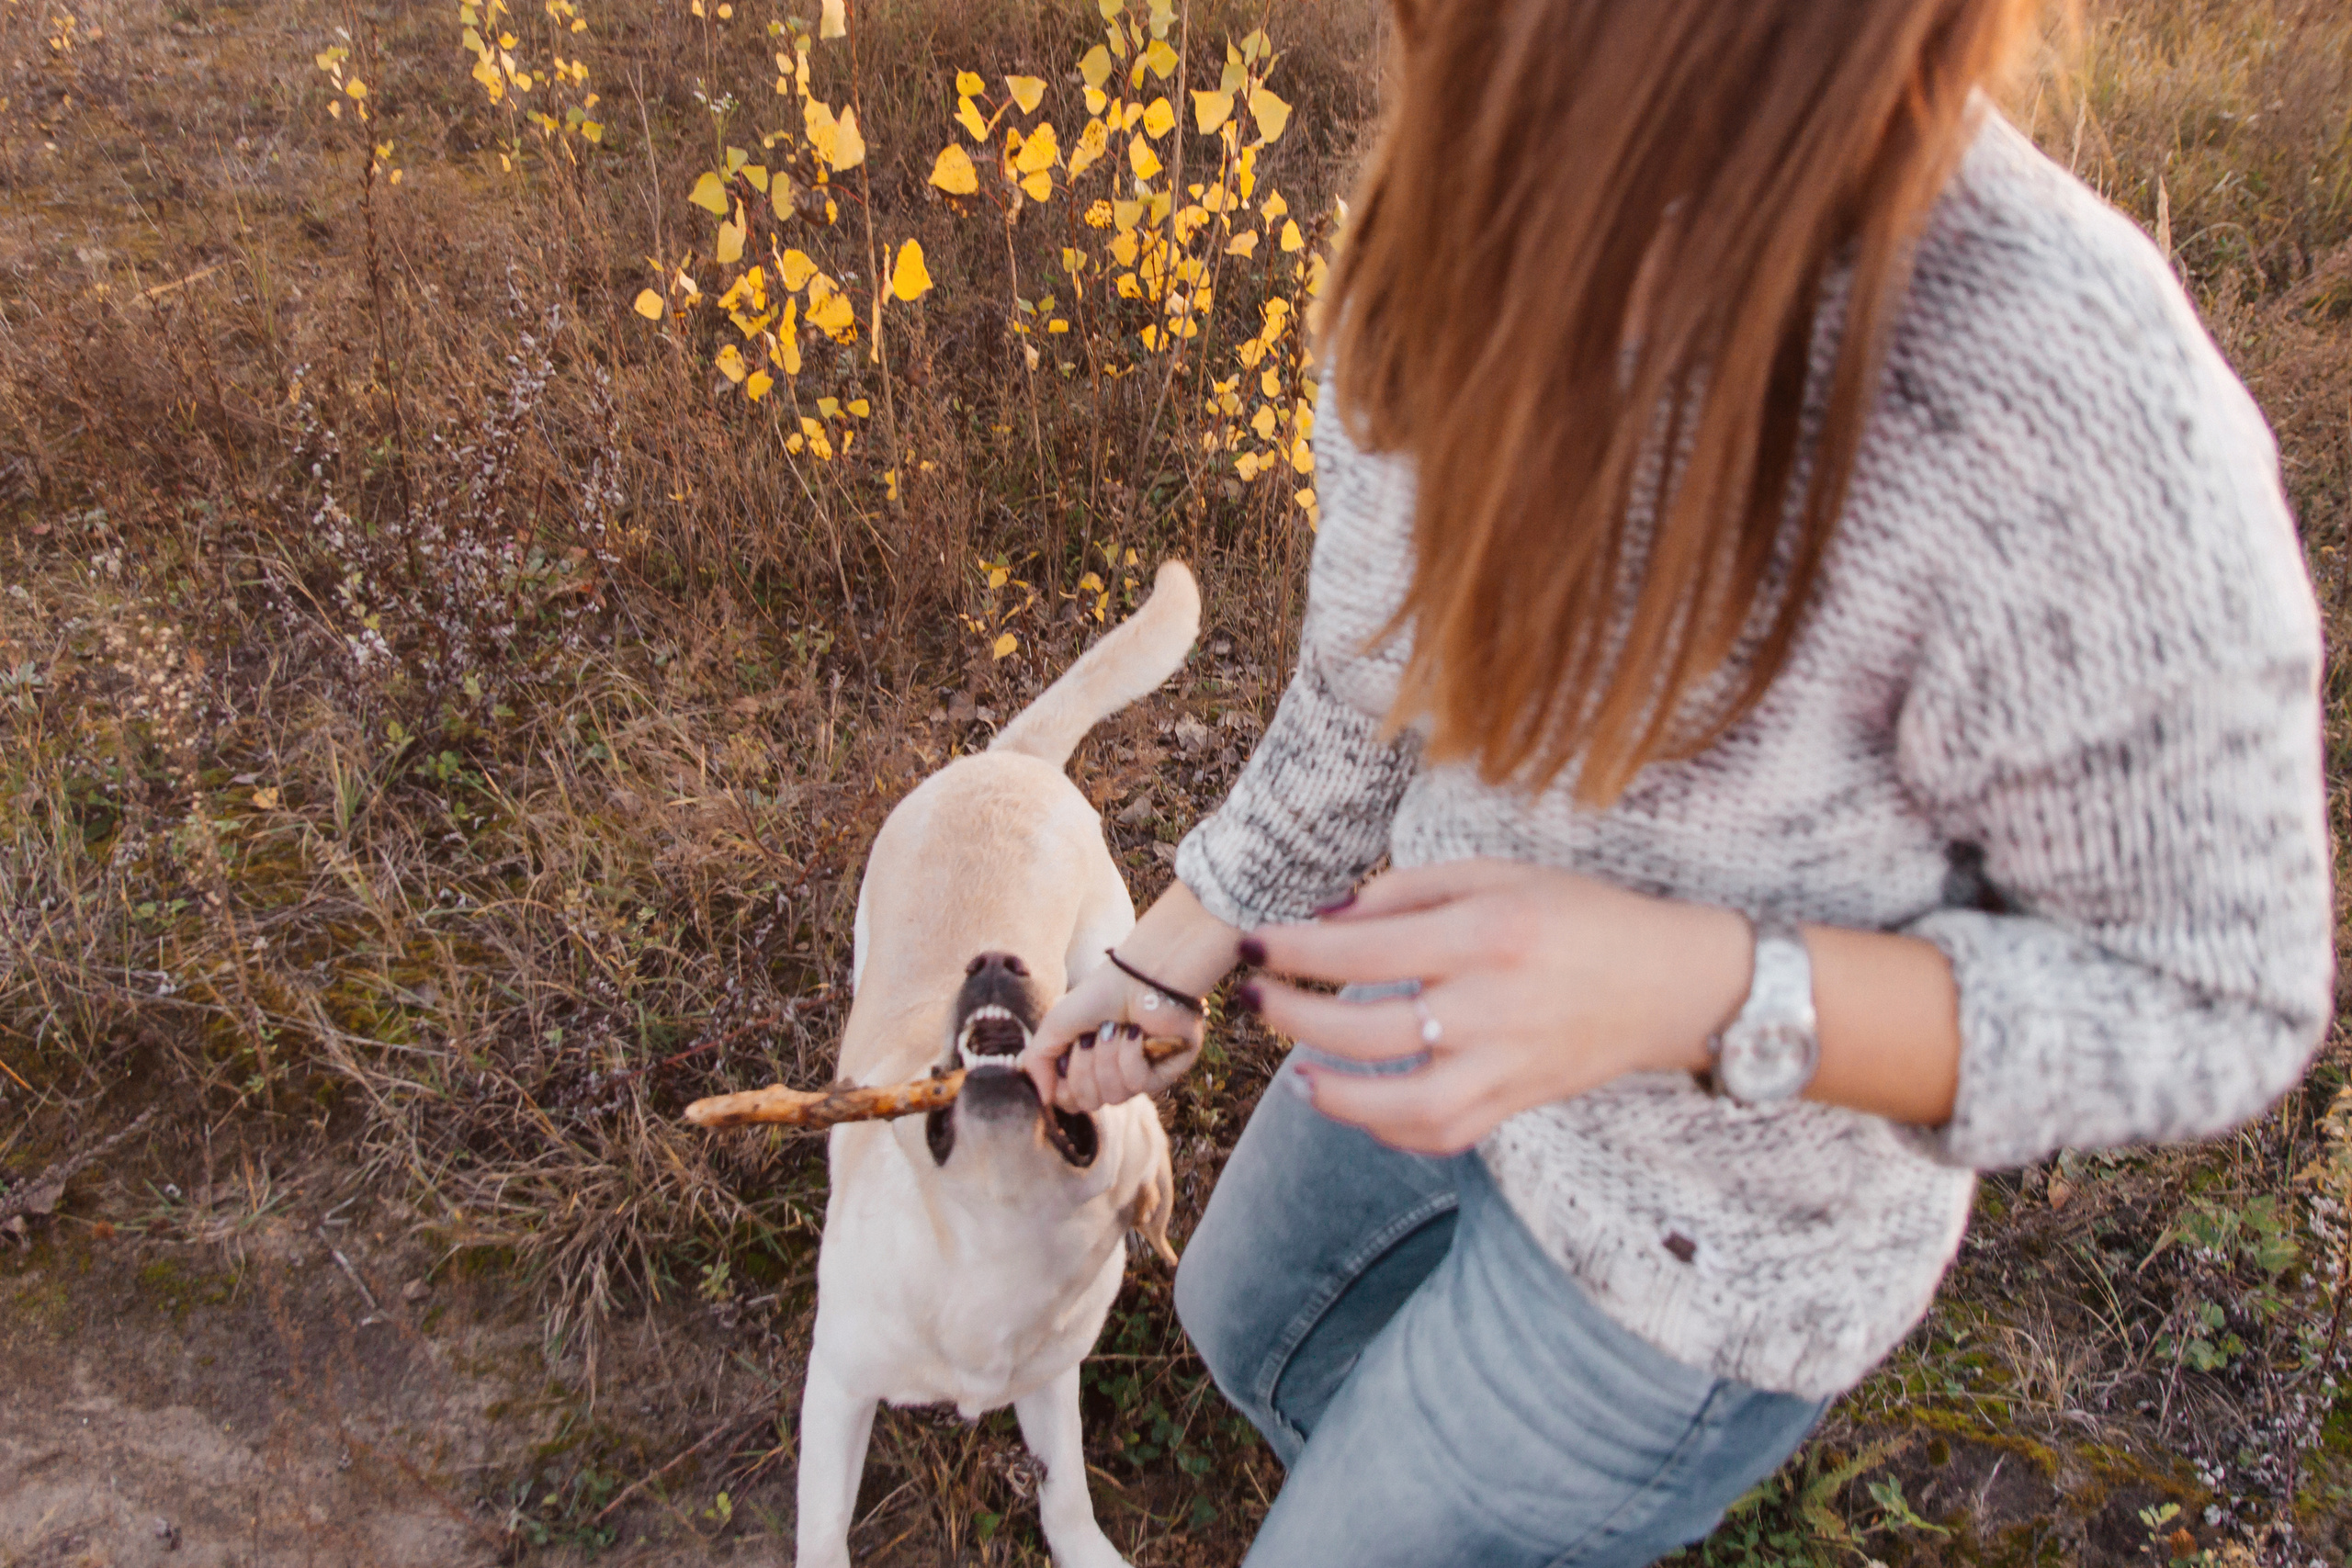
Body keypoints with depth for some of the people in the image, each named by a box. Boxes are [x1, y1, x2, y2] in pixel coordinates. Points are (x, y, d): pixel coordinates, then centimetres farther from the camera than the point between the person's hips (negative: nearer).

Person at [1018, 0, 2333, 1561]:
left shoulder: (2068, 409, -38)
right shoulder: (1472, 227, -17)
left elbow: (2205, 1005, -23)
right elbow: (1372, 677, 0)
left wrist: (1685, 994, -39)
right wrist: (1171, 958, 9)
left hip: (1714, 1229, -6)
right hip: (1471, 1001, 7)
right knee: (1249, 1314, 31)